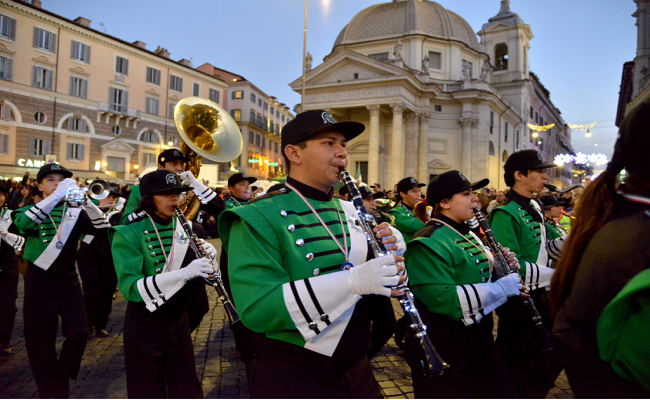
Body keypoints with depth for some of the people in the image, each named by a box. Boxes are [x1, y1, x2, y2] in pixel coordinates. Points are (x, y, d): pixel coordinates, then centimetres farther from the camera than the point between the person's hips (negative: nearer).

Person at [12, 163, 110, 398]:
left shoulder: (74, 211, 3)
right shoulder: (29, 209, -1)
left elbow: (102, 229, -12)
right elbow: (22, 224, -26)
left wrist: (87, 202, -28)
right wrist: (57, 195, -34)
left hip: (68, 281, 1)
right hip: (39, 283, -1)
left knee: (78, 334, -5)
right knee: (41, 342, 5)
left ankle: (62, 377, 24)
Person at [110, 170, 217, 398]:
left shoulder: (186, 229, 1)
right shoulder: (128, 234, -13)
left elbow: (201, 276, 8)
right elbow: (130, 287, -25)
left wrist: (209, 258, -15)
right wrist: (184, 273, -35)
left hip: (178, 321, 4)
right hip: (144, 326, -4)